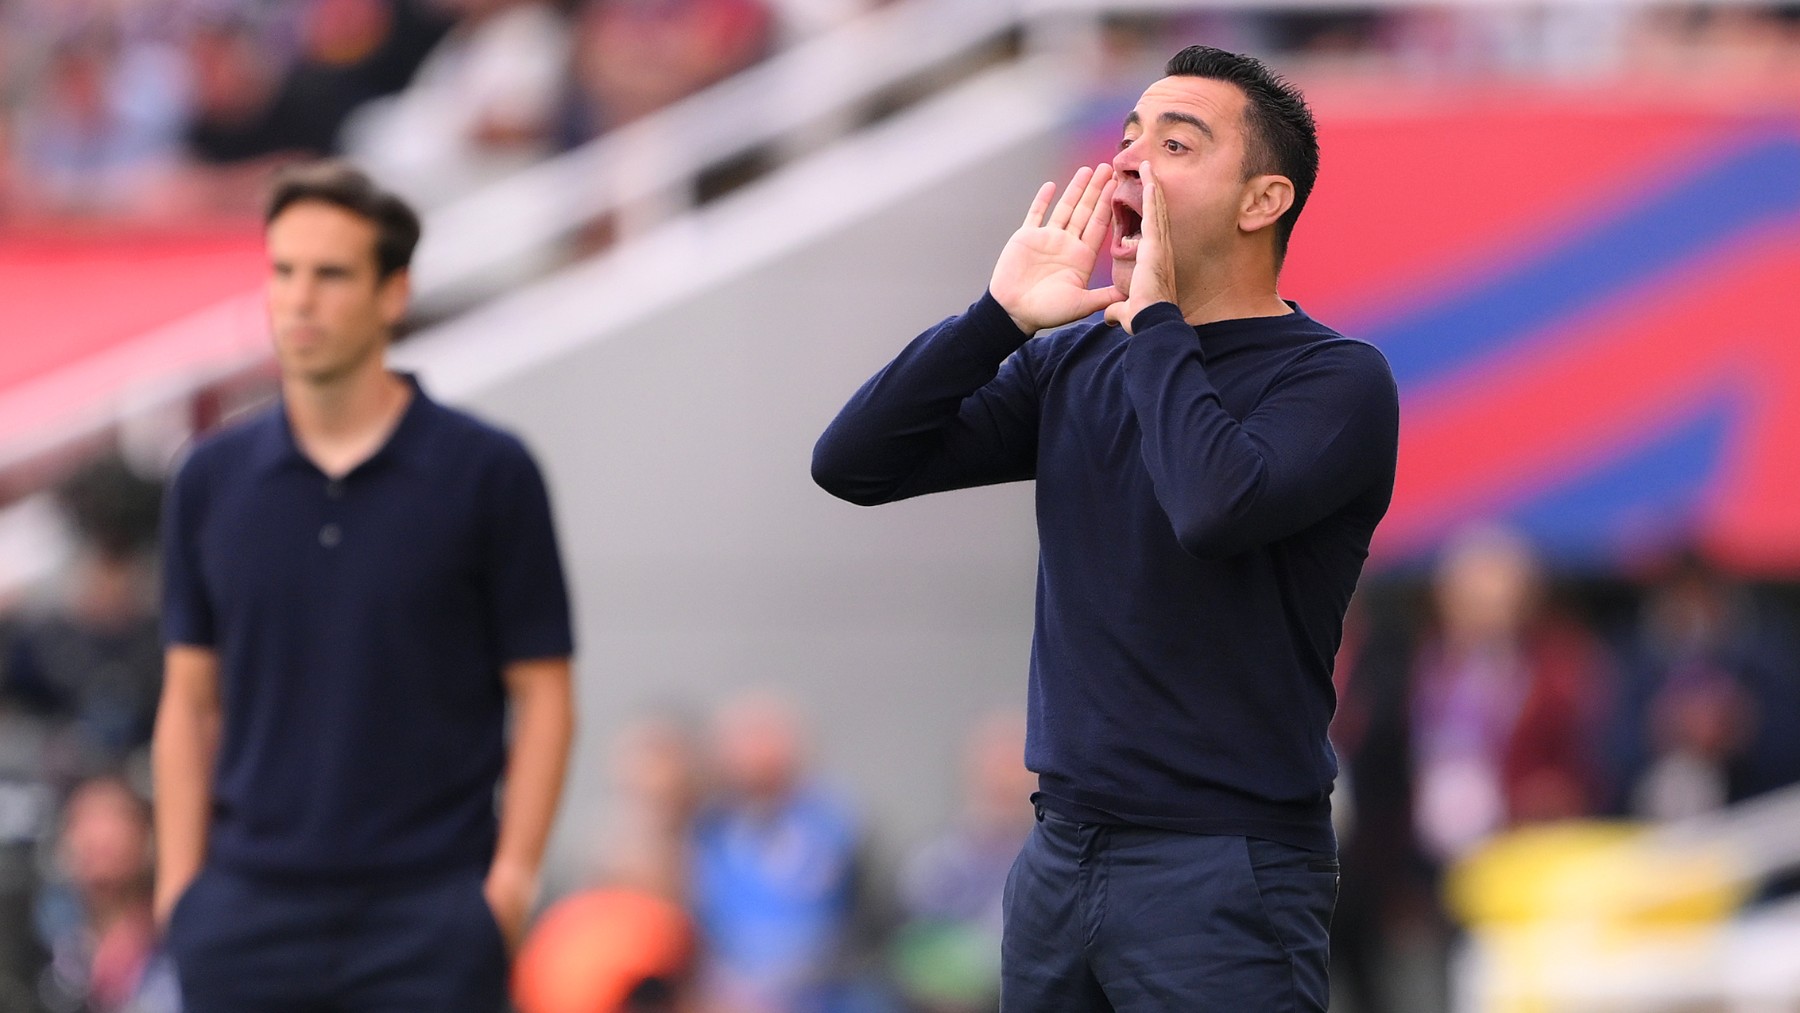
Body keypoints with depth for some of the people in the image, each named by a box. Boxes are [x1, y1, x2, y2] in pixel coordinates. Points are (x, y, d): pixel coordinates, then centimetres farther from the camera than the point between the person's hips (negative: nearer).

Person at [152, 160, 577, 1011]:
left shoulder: (487, 474, -1)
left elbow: (542, 693, 0)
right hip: (250, 914, 3)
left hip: (430, 917, -3)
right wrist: (178, 888, 4)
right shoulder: (211, 482, 8)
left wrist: (511, 878, -9)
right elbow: (191, 699, 11)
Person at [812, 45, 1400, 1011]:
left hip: (1222, 873, -6)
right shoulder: (1071, 365, 10)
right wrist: (1001, 316, -6)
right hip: (1060, 853, 6)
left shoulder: (1335, 379, -8)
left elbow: (1218, 507, -28)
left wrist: (1152, 319, -15)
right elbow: (852, 463, 4)